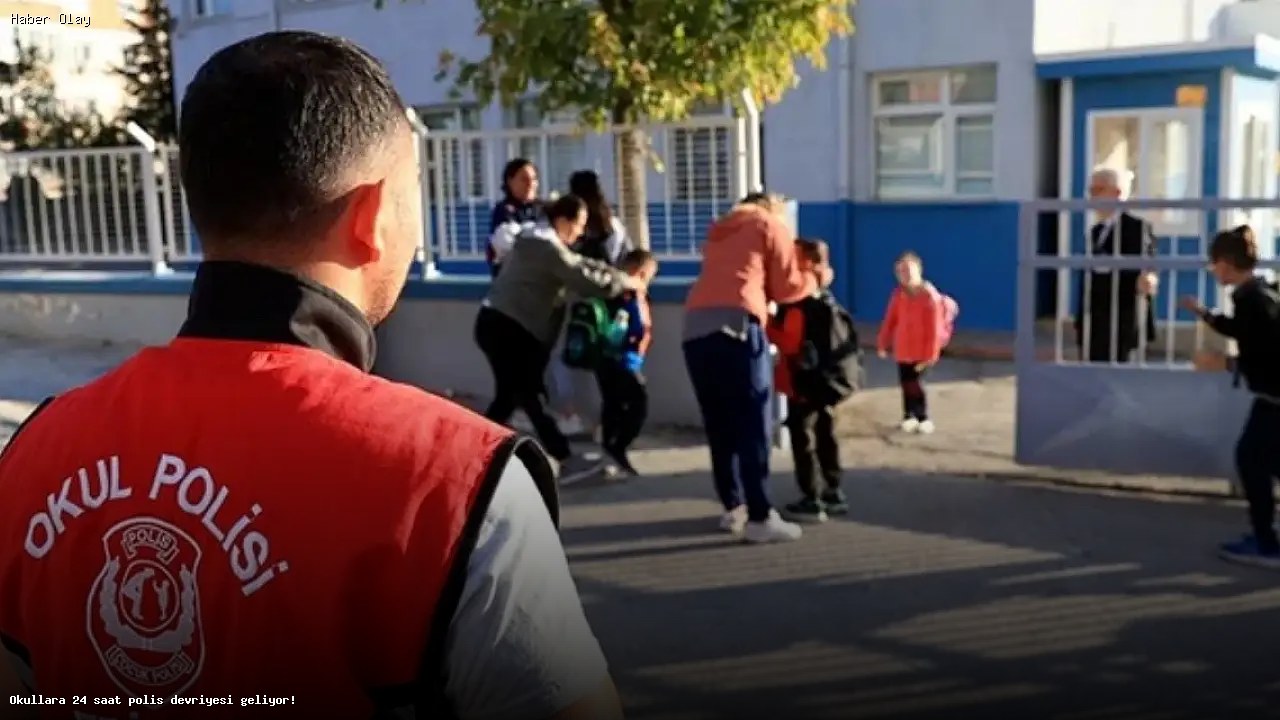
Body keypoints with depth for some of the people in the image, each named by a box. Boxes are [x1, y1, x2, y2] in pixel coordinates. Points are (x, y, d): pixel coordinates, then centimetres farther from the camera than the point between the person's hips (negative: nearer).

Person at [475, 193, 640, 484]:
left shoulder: (542, 240, 17)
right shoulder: (546, 245, -15)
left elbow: (580, 264, 18)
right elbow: (583, 280, -16)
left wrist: (619, 274, 8)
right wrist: (624, 283, -3)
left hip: (503, 324, 10)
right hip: (504, 326, -10)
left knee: (510, 395, 13)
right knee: (531, 395, -6)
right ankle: (567, 461, -3)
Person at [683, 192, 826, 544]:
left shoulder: (720, 229, 32)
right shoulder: (774, 226, 14)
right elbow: (787, 288, 13)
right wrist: (813, 280, 30)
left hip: (694, 325, 6)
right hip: (735, 324, -6)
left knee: (719, 425, 11)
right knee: (753, 426, -5)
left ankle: (733, 508, 15)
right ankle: (761, 518, -5)